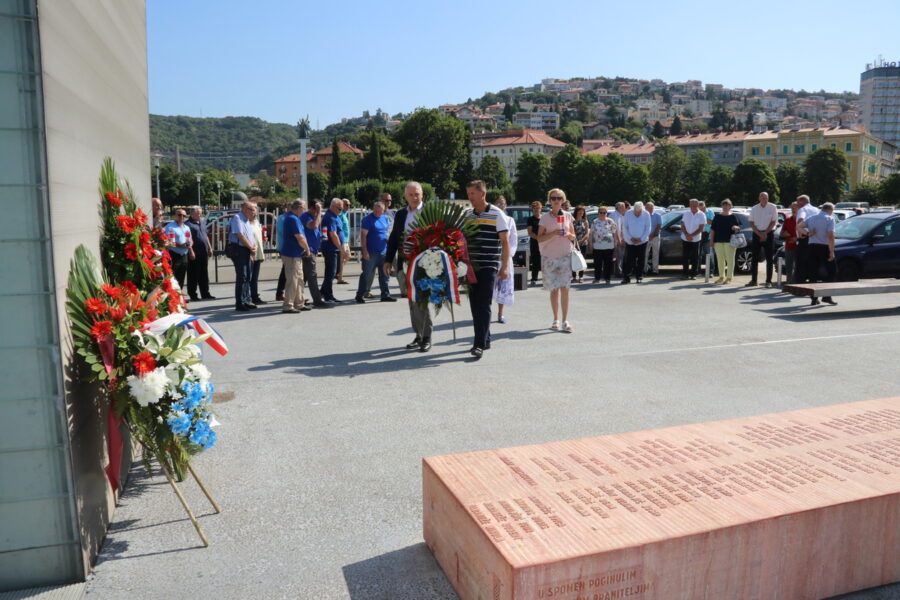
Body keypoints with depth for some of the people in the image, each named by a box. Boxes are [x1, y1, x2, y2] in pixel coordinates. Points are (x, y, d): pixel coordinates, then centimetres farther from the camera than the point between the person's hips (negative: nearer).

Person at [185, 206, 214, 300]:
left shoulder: (202, 222, 17)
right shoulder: (188, 224, -8)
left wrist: (210, 247, 20)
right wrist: (191, 251, -21)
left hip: (204, 252, 8)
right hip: (194, 253, -7)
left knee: (204, 274, 11)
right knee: (193, 275, -1)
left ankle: (205, 293, 17)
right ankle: (192, 294, 6)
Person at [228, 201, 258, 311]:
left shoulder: (246, 220, 18)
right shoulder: (237, 218, -11)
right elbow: (240, 235, -18)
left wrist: (253, 248, 7)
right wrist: (251, 248, -11)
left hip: (247, 251, 9)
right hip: (239, 250, -9)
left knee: (247, 277, 12)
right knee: (241, 277, -9)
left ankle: (246, 301, 20)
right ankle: (240, 303, -5)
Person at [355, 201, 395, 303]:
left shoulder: (385, 218, 11)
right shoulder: (368, 219, -8)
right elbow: (363, 235, -12)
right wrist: (364, 251, -18)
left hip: (383, 252, 6)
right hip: (370, 253, -6)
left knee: (384, 275, 8)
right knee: (367, 275, -3)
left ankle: (385, 295, 16)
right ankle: (359, 296, 6)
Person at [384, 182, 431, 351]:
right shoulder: (400, 214, 14)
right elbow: (393, 238, 16)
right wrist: (388, 260, 10)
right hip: (405, 264, 5)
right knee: (413, 302, 10)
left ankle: (426, 337, 4)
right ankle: (419, 335, 19)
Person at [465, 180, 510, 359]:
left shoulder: (496, 215, -4)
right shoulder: (468, 216, 12)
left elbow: (505, 242, -5)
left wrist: (505, 267, -12)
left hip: (489, 266, -6)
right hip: (472, 267, 6)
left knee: (484, 305, -10)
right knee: (475, 305, 8)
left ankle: (479, 344, -12)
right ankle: (485, 340, 20)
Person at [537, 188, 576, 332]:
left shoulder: (568, 216, 8)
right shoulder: (545, 218, 3)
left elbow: (573, 237, 13)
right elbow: (540, 238, -2)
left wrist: (567, 234, -9)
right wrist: (553, 233, -17)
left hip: (565, 256, 0)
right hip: (549, 257, 0)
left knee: (564, 288, -9)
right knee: (554, 290, 5)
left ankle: (565, 321, -9)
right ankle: (555, 320, 16)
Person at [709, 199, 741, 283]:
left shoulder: (733, 217, 5)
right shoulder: (717, 217, 10)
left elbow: (738, 227, 6)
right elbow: (712, 229, 8)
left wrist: (736, 227, -18)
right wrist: (711, 240, 0)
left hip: (730, 241, -3)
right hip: (718, 241, 3)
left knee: (730, 259, -2)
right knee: (720, 259, 8)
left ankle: (729, 277, 2)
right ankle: (721, 277, 17)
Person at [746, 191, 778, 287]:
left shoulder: (772, 207, -1)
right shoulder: (754, 208, 5)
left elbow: (773, 222, -4)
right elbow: (752, 223, 3)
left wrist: (765, 233, -12)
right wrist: (759, 234, -10)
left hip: (768, 234, -2)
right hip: (756, 234, 2)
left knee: (769, 259, -2)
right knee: (754, 258, 4)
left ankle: (768, 281, 2)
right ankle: (753, 280, 11)